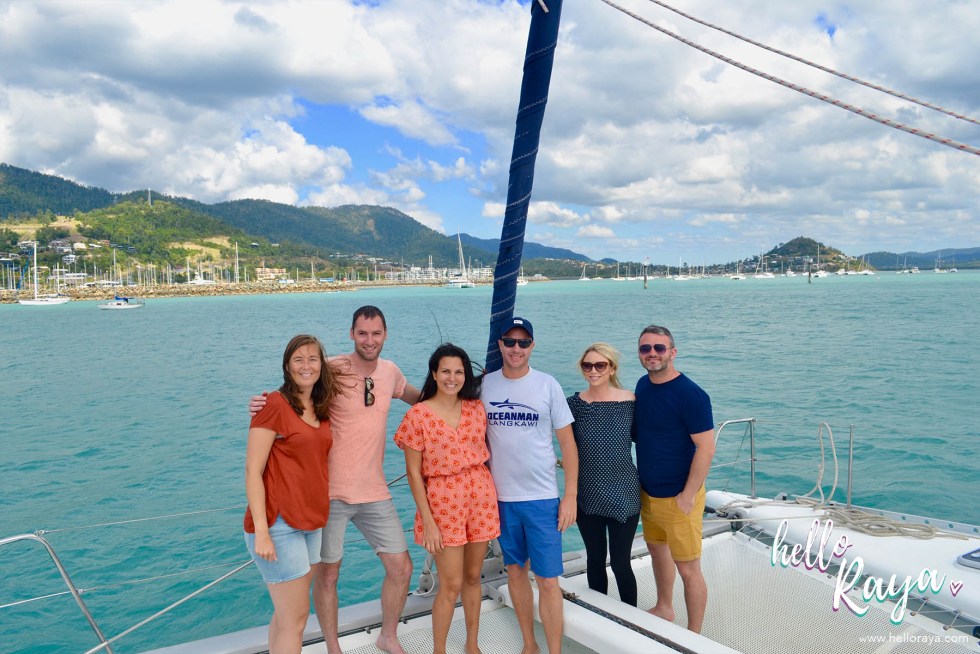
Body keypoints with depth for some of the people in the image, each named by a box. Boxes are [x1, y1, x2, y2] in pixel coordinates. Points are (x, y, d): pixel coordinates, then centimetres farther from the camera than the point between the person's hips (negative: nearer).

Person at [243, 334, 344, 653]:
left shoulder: (322, 409, 9)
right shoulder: (275, 404, -12)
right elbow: (253, 471, -15)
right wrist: (261, 532, -19)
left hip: (310, 522, 7)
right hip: (279, 524, -7)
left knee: (286, 613, 15)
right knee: (296, 617, -2)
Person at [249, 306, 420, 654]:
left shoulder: (390, 371, 3)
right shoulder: (332, 370, -13)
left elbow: (418, 398, 23)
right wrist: (264, 403, -29)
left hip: (374, 492, 5)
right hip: (331, 492, -4)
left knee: (401, 568, 10)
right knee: (327, 574, 9)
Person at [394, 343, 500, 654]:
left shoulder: (477, 408, 3)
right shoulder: (418, 415, -9)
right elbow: (413, 472, -8)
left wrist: (492, 495, 6)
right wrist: (427, 520, -10)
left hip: (481, 497, 4)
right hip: (443, 502, -4)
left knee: (473, 577, 15)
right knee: (451, 585, 0)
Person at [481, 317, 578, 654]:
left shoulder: (547, 385, -5)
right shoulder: (485, 385, 0)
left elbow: (567, 442, -2)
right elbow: (479, 440, 9)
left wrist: (571, 495, -6)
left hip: (542, 498, -2)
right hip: (500, 497, 3)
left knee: (547, 580, -1)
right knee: (515, 571, 15)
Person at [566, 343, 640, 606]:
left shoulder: (629, 400, -6)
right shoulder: (575, 403, -4)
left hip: (623, 493, -1)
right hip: (588, 495, 2)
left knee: (620, 562, 4)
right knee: (595, 559, 15)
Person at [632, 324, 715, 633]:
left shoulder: (690, 394, -20)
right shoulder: (643, 385, 3)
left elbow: (706, 448, -20)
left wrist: (688, 495, -20)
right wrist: (639, 484, 12)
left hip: (678, 497, -7)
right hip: (647, 492, 8)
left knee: (688, 570, 2)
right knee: (657, 549, 24)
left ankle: (693, 637, 19)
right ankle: (664, 608, 45)